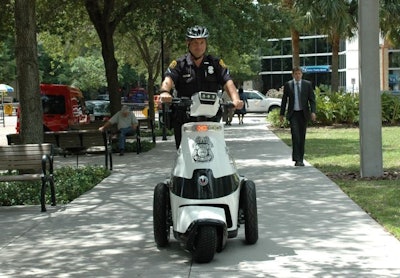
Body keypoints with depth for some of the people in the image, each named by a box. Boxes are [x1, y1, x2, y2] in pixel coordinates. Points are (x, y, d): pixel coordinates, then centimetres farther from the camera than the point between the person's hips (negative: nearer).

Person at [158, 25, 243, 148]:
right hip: (184, 118, -1)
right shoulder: (179, 64, 7)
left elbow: (228, 82, -1)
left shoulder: (215, 63, 11)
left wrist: (235, 99, -22)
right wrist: (164, 92, -35)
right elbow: (168, 80, -10)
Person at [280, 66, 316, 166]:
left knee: (302, 137, 6)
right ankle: (296, 159, -13)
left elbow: (312, 99, 2)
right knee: (295, 135, -13)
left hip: (303, 113, 1)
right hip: (293, 114, -1)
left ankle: (301, 159, 14)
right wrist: (282, 114, 6)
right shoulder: (288, 85, 2)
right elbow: (284, 100, 7)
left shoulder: (307, 84, 3)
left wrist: (313, 112, -10)